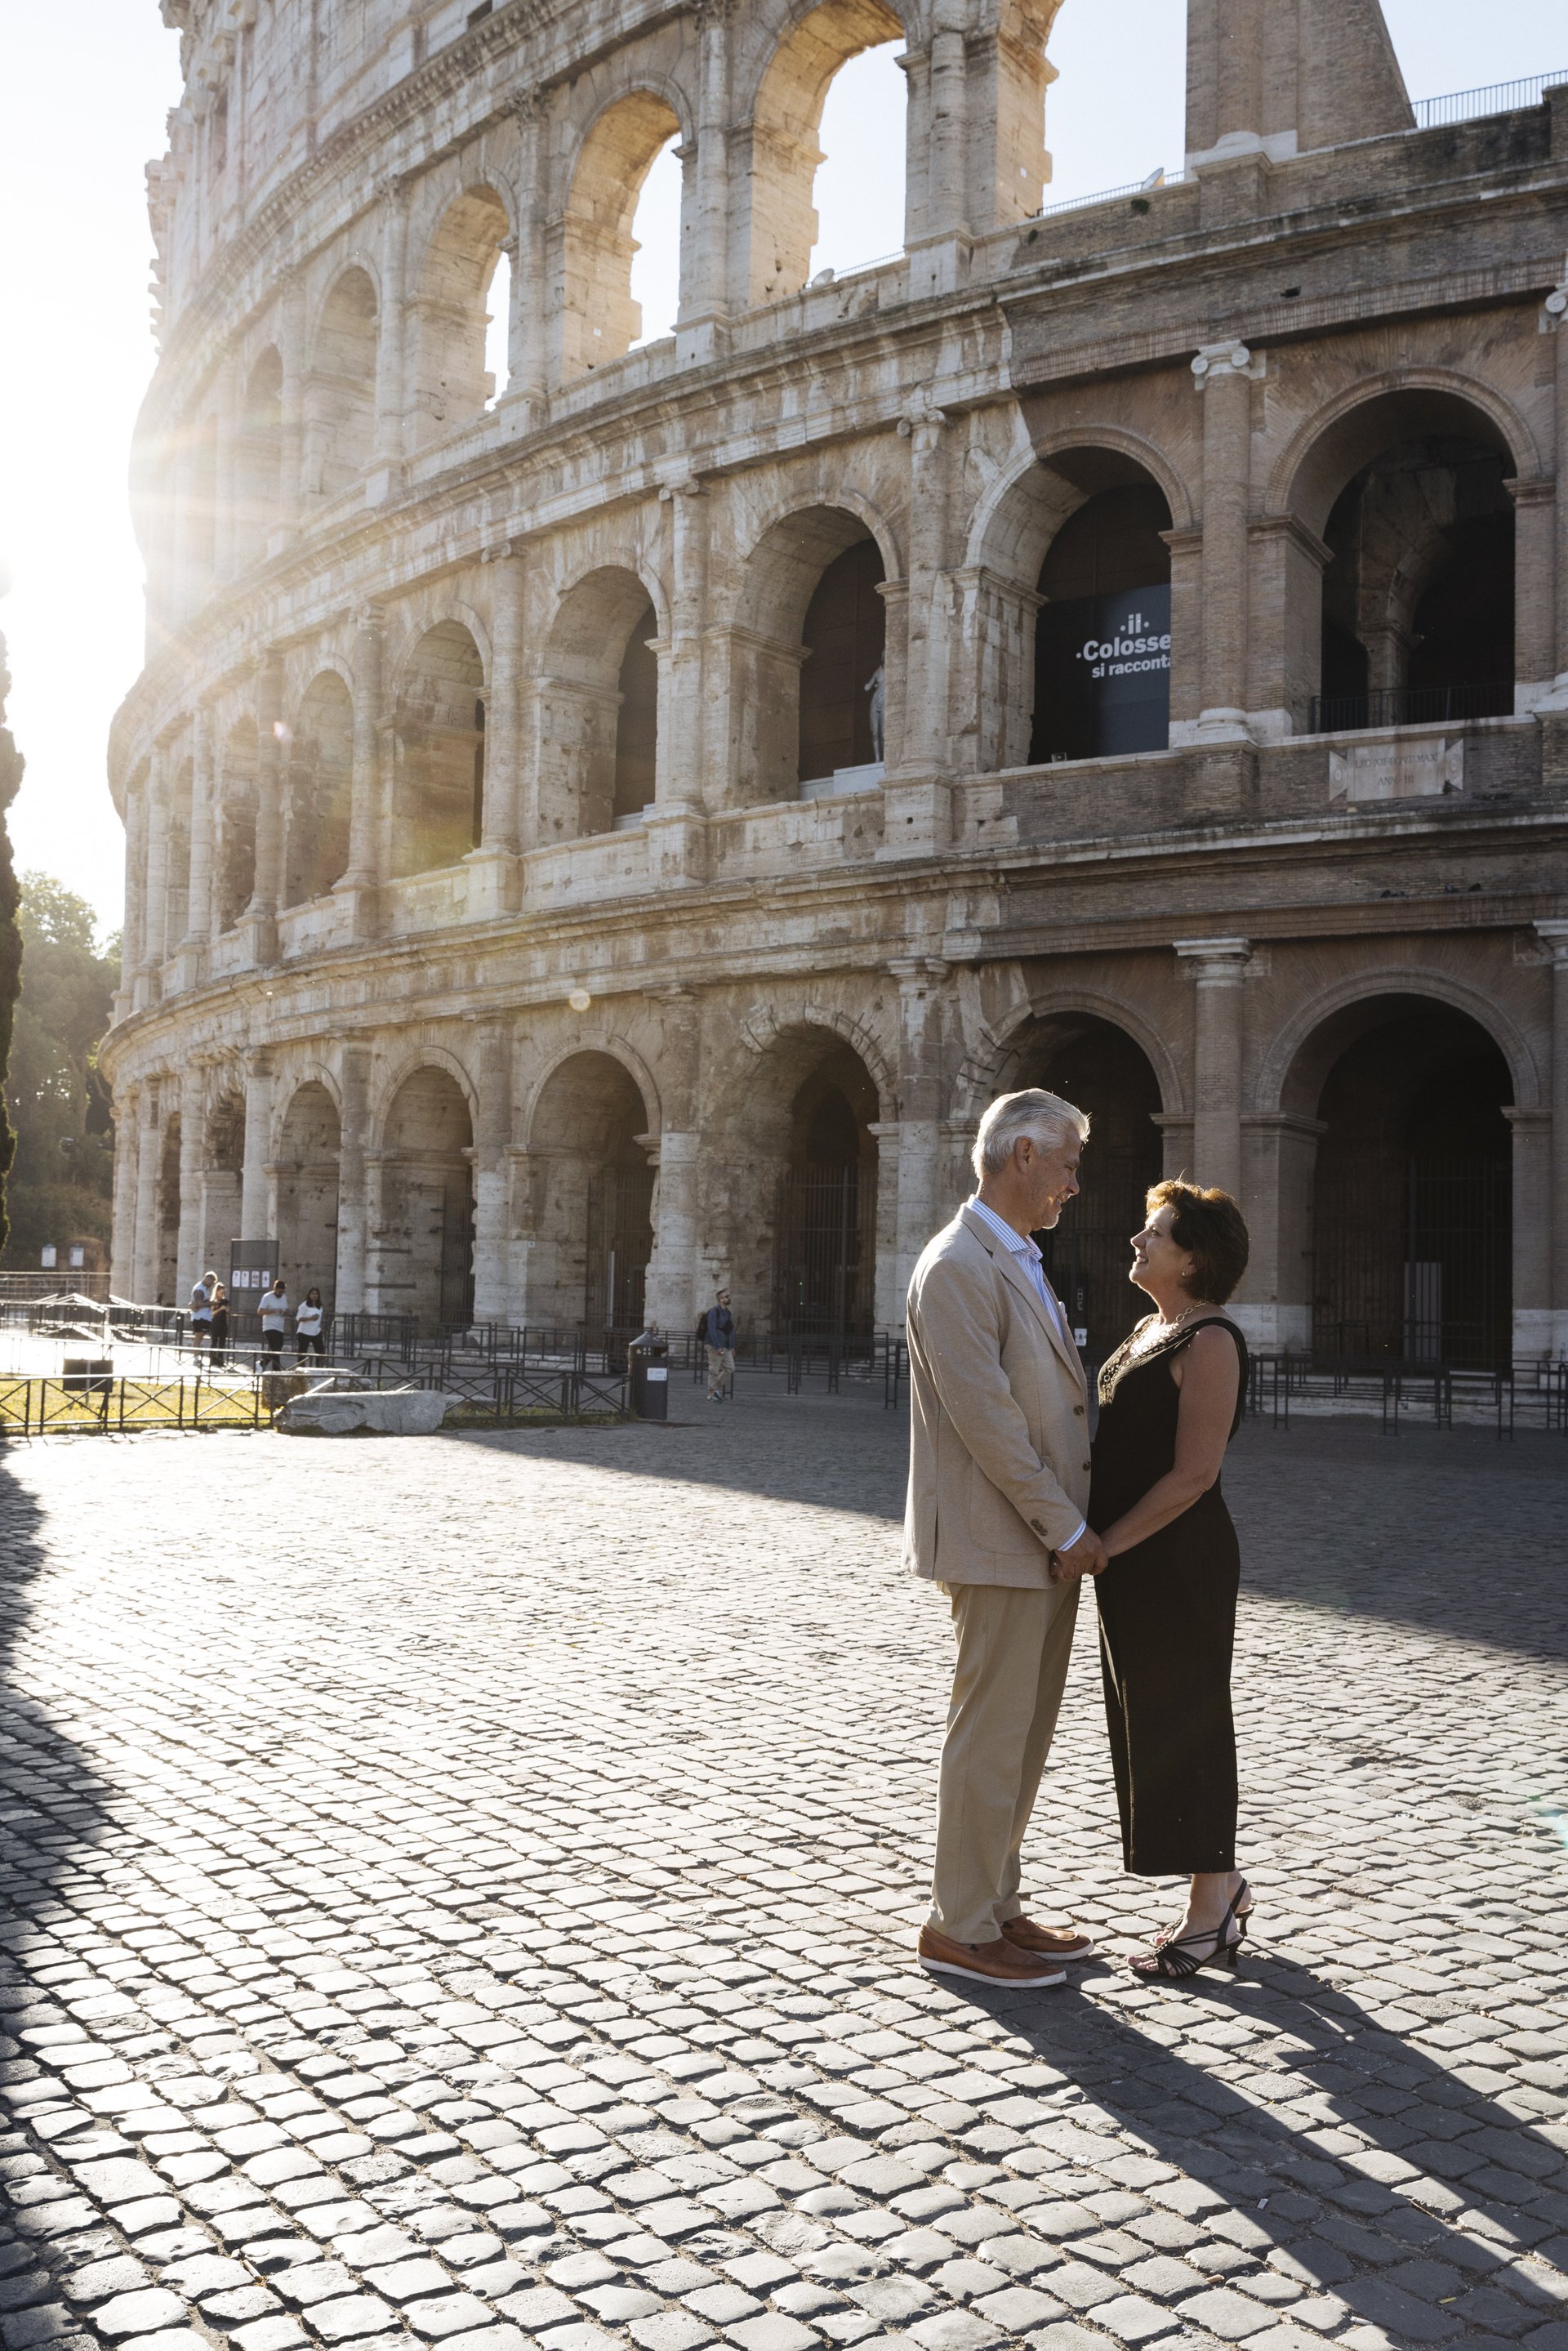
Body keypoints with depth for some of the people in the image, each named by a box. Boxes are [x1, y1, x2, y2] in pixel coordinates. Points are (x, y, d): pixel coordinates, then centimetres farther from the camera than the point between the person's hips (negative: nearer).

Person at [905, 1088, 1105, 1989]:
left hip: (1047, 1542, 10)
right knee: (990, 1737, -1)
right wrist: (1065, 1526, -15)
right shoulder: (959, 1265, -15)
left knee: (1023, 1736, 16)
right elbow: (984, 1416, -20)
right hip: (998, 1543, -10)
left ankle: (998, 1905, 27)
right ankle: (960, 1930, 11)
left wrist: (1073, 1522, 11)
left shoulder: (1022, 1263, 17)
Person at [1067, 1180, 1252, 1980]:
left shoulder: (1210, 1342, -16)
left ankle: (1210, 1909, 15)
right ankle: (1221, 1884, 29)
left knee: (1182, 1722, 1)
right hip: (1132, 1560, 10)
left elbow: (1192, 1473, -21)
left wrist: (1104, 1543, -21)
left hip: (1177, 1560, -10)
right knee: (1152, 1721, 16)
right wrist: (1094, 1538, 10)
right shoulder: (1148, 1329, 13)